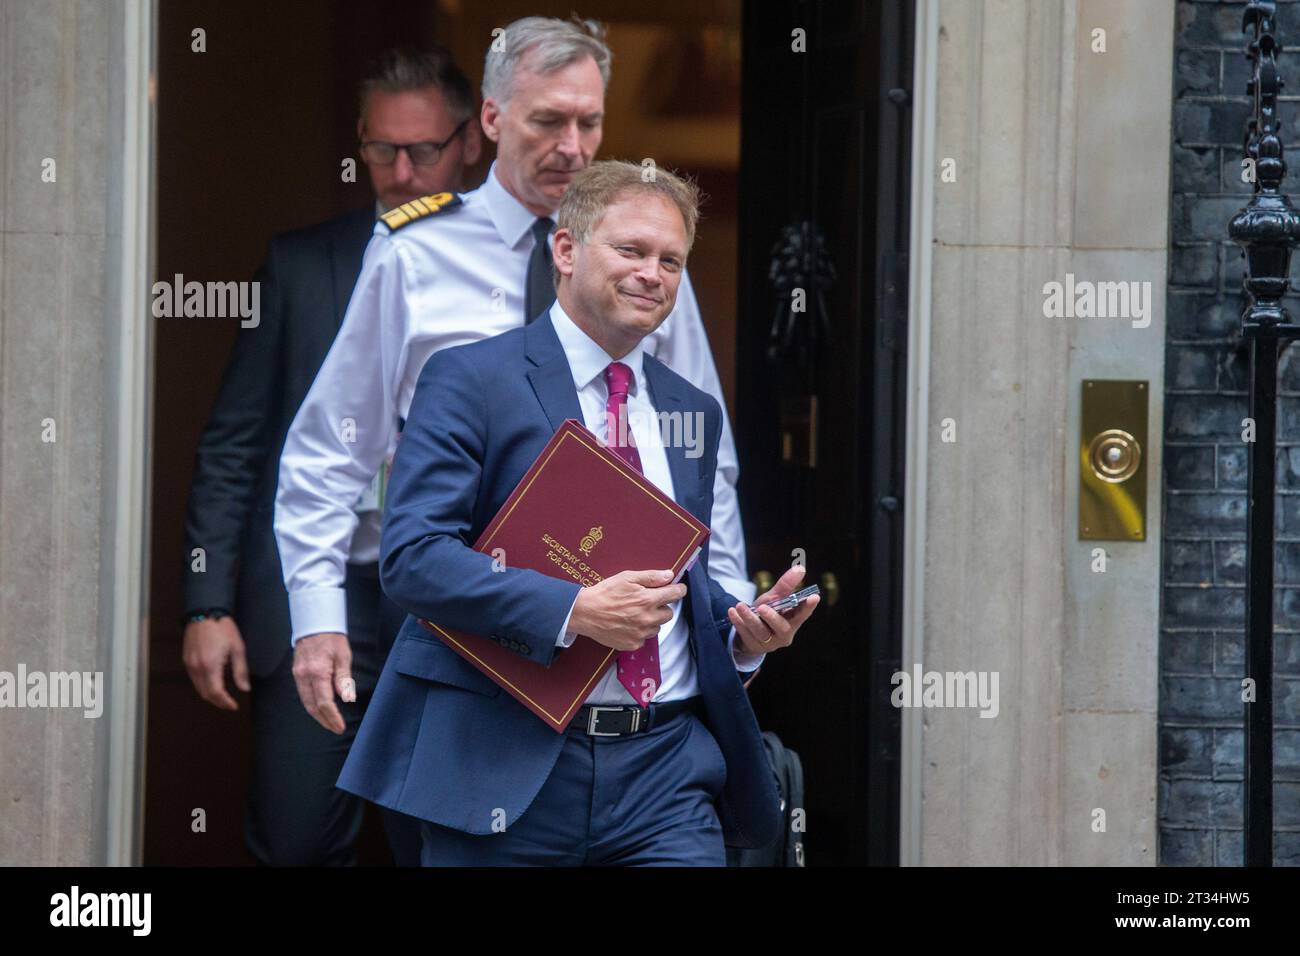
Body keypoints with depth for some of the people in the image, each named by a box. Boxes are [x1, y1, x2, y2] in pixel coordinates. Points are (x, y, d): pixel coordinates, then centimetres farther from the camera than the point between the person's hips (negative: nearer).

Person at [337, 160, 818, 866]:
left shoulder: (693, 411, 19)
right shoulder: (469, 380, -2)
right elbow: (411, 555, -12)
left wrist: (744, 630, 2)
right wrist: (573, 610, -22)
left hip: (665, 773, 4)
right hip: (507, 772, -4)